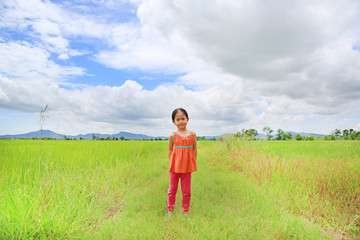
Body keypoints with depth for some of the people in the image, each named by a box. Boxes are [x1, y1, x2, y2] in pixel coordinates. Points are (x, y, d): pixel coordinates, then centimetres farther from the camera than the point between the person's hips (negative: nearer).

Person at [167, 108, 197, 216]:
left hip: (187, 167, 1)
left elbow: (195, 149, 5)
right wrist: (172, 163, 0)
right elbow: (170, 150, 3)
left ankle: (185, 210, 27)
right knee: (172, 188, 11)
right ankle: (170, 209, 27)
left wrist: (192, 163, 2)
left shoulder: (193, 135, -2)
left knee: (186, 190, 10)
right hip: (175, 166, 0)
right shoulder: (173, 136, -5)